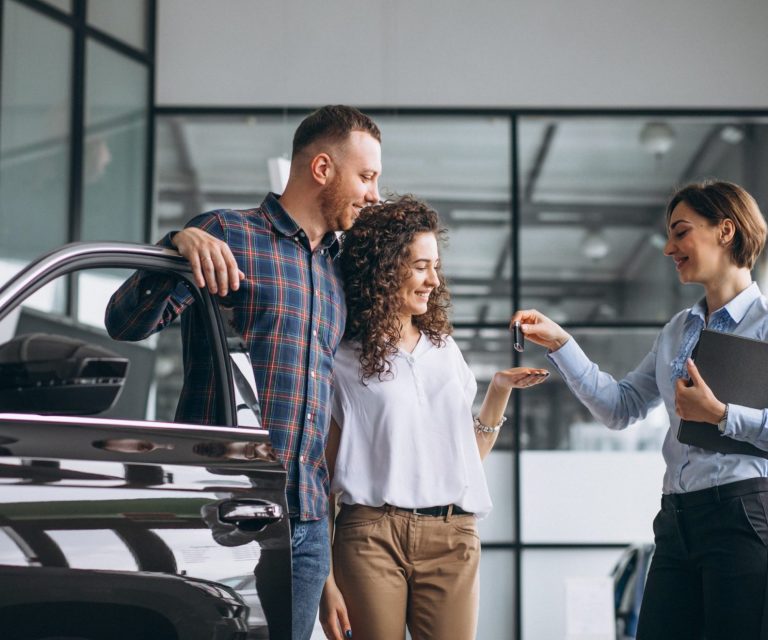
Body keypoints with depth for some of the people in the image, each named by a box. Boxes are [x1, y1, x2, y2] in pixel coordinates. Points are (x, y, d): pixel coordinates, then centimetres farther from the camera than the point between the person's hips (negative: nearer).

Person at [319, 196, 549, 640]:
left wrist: (500, 390, 6)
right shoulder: (344, 363, 3)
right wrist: (325, 580, -6)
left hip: (452, 538, 3)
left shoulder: (445, 349, 17)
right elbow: (323, 477, 1)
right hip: (372, 534, -3)